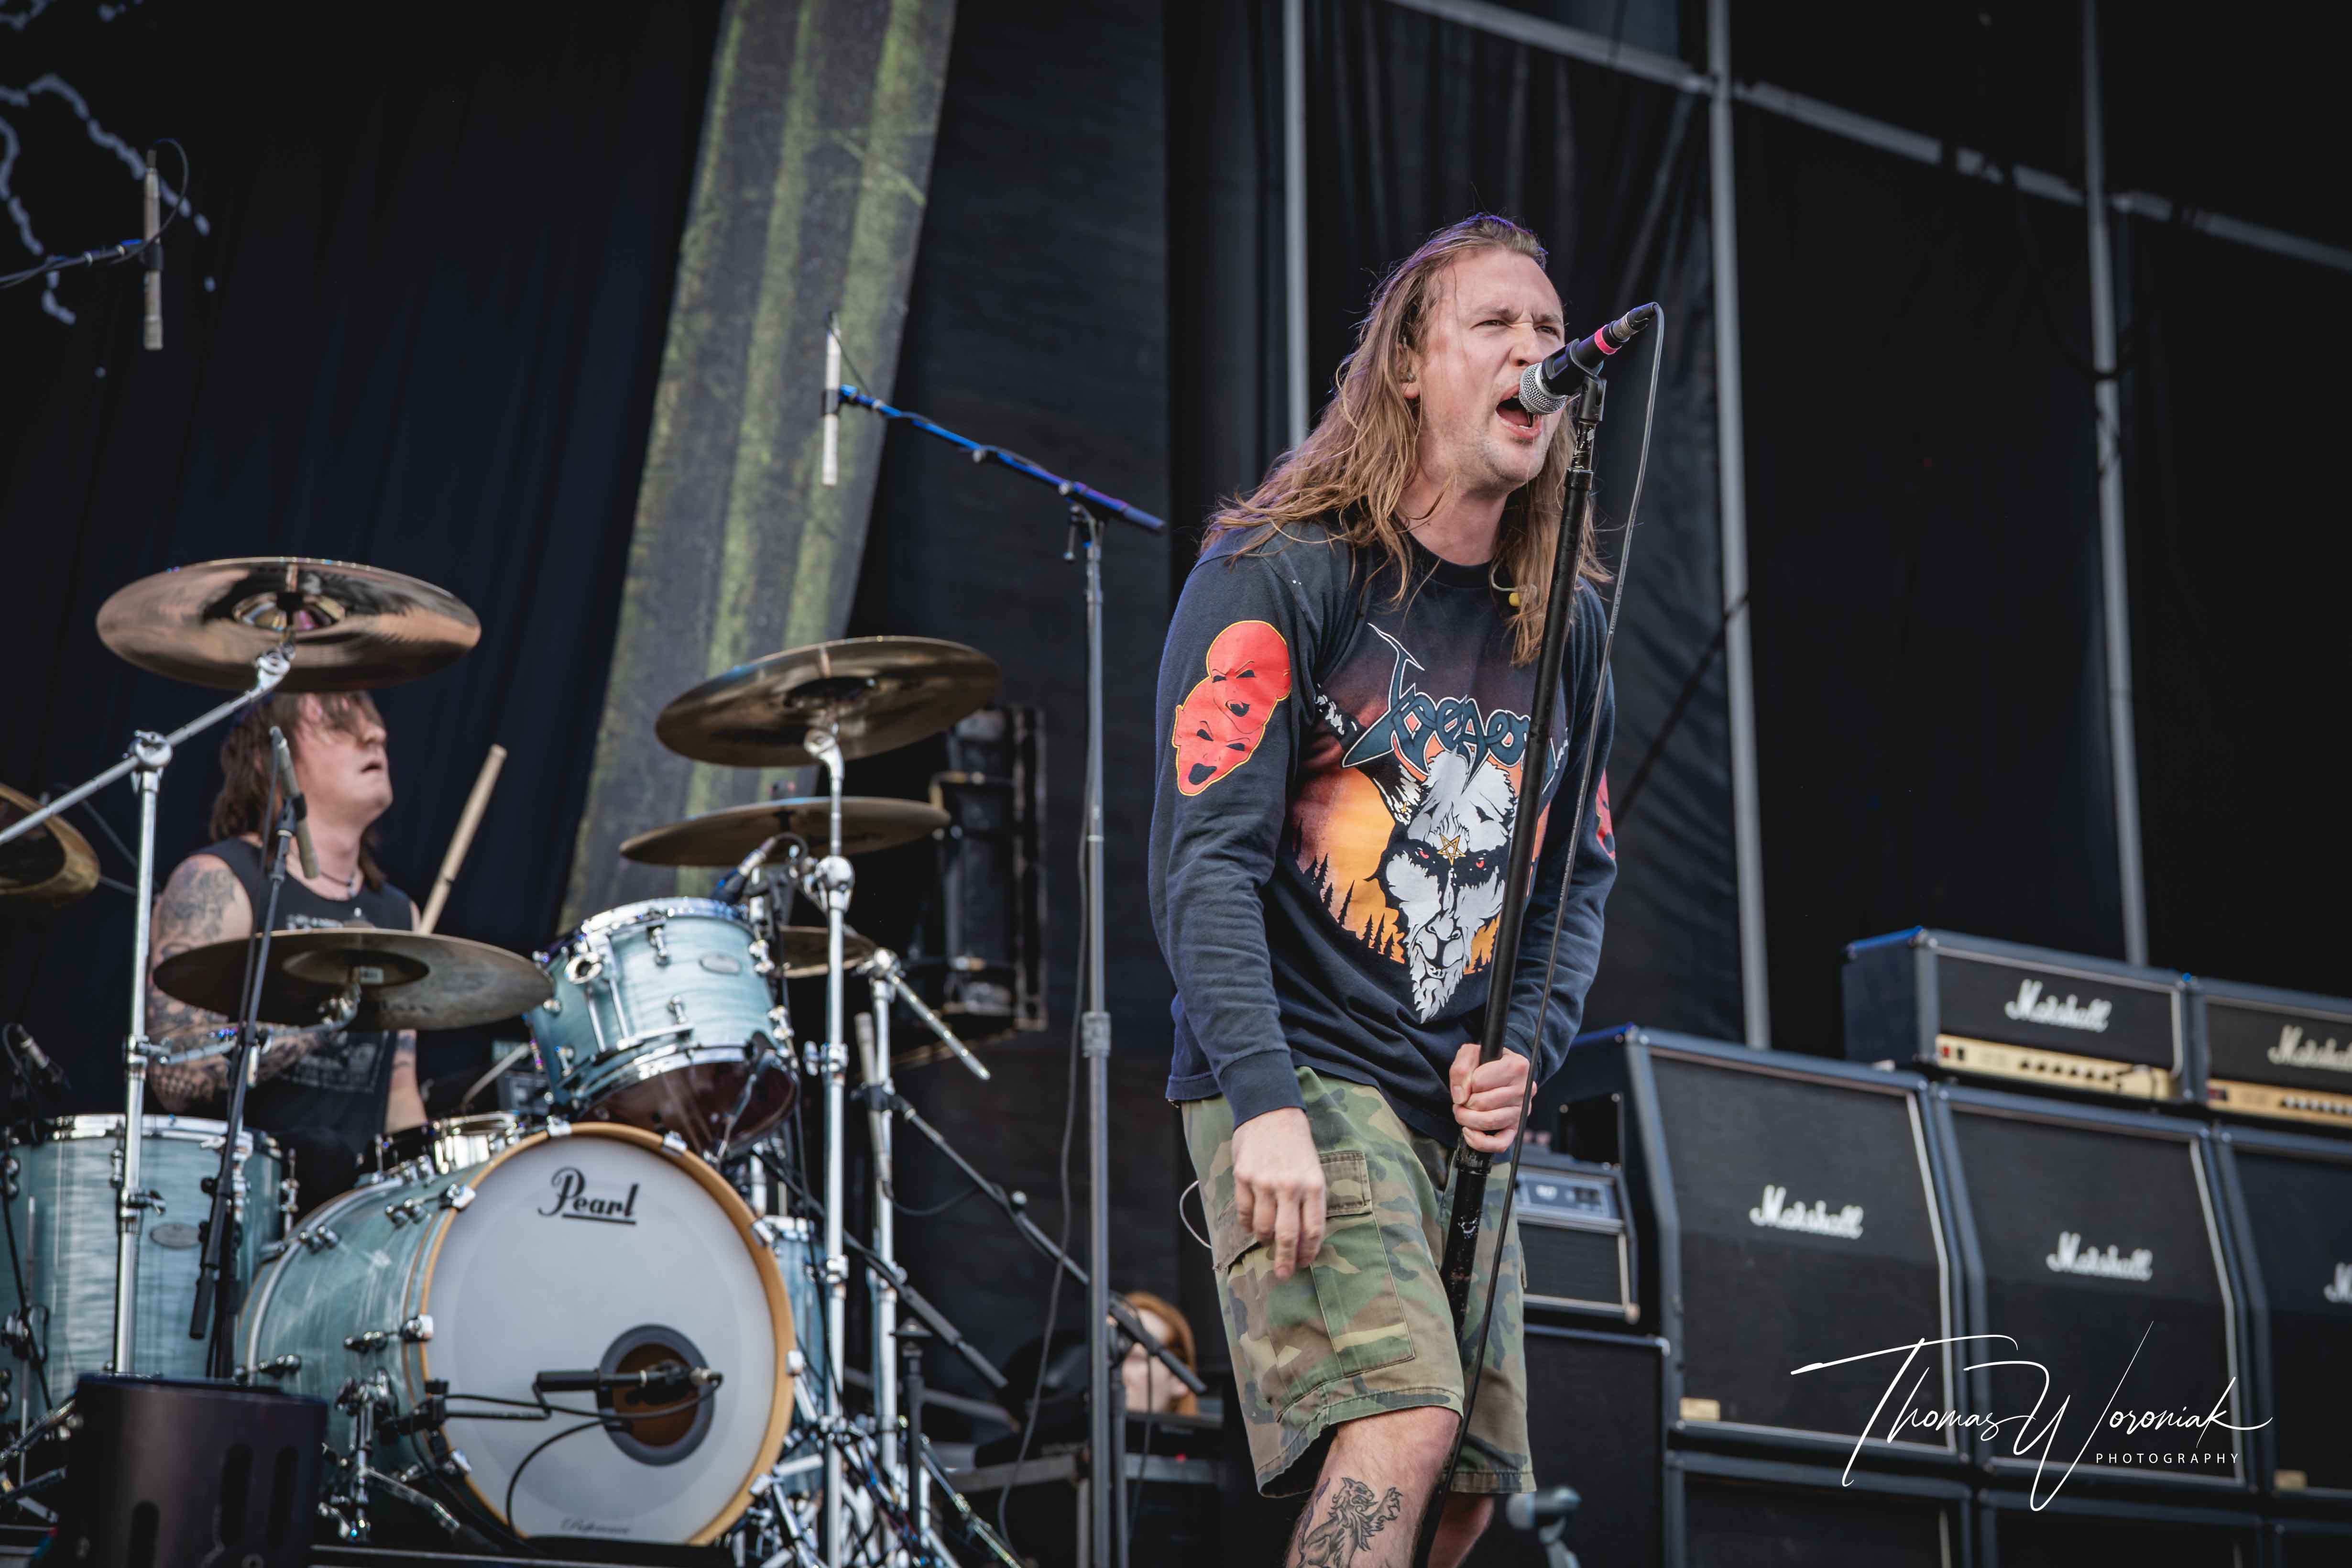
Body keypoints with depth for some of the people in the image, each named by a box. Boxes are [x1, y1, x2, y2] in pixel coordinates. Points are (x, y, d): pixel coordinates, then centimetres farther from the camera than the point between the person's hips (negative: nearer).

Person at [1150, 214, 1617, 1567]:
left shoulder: (1564, 623, 13)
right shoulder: (1280, 577, -7)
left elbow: (1581, 873, 19)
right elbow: (1207, 853, -14)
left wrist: (1527, 1050, -1)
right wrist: (1264, 1100, -24)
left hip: (1462, 1104, 7)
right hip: (1298, 1076, -7)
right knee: (1399, 1431, -24)